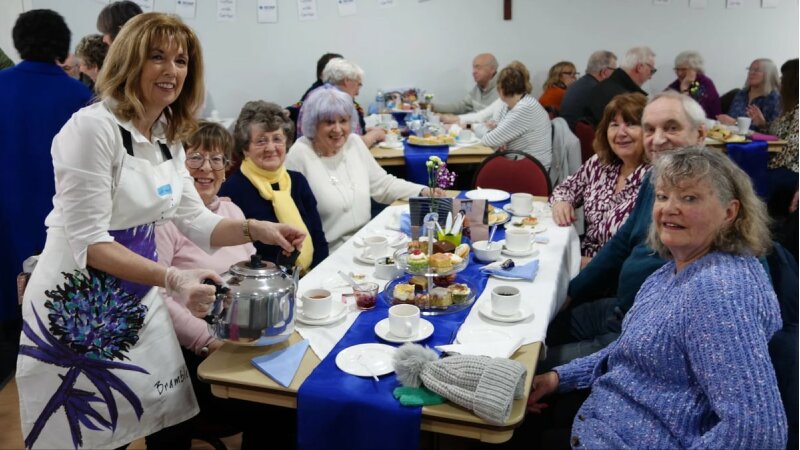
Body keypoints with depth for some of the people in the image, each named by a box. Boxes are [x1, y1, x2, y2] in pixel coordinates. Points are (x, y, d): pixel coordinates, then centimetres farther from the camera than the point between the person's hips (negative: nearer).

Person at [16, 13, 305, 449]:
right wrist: (172, 278, -33)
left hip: (137, 301, 7)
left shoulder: (168, 137, 4)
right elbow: (88, 242, -24)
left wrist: (255, 229, -10)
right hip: (77, 306, -7)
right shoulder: (93, 127, -21)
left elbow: (195, 220, 7)